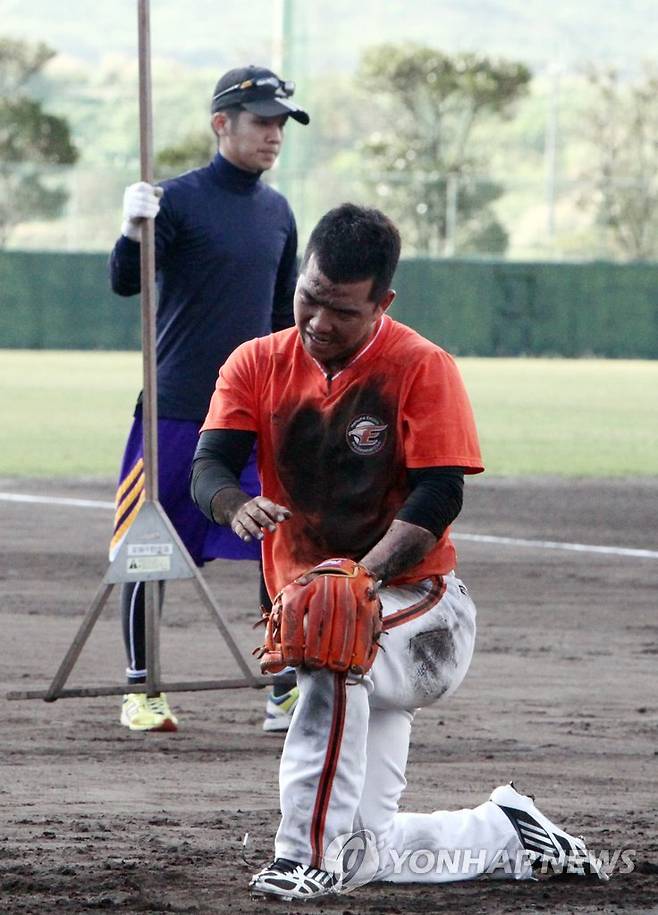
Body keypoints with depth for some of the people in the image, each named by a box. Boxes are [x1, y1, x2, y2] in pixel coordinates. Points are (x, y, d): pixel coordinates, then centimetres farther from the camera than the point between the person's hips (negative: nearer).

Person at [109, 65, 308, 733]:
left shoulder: (277, 212, 11)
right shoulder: (180, 199, -7)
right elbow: (125, 283, -16)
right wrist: (134, 231, -36)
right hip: (175, 410, -5)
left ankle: (288, 695, 2)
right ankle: (140, 691, 14)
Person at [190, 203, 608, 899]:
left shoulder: (422, 368, -10)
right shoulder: (258, 366, 2)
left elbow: (439, 496, -17)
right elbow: (209, 466, -10)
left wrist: (363, 576, -34)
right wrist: (237, 505, -35)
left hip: (420, 607, -5)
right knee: (367, 854, 1)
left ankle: (309, 852, -34)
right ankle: (505, 833, 29)